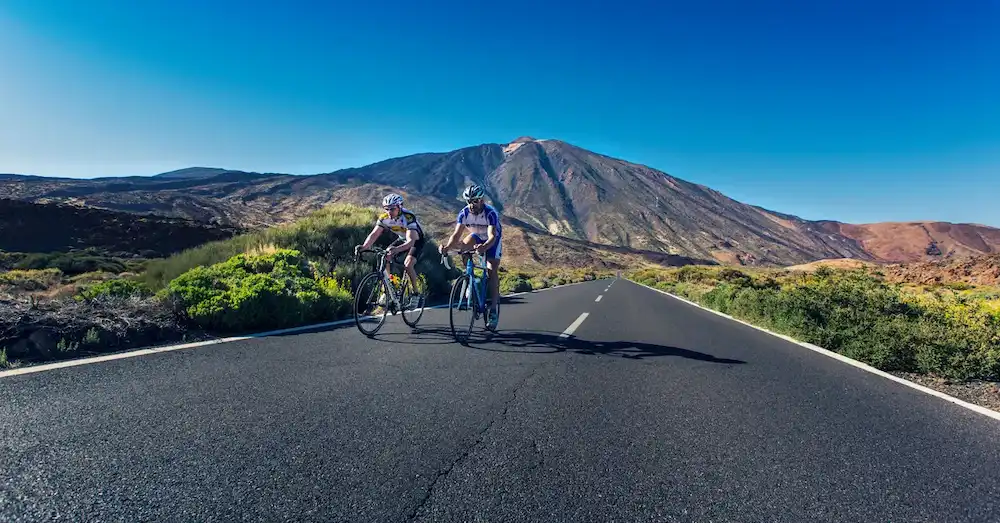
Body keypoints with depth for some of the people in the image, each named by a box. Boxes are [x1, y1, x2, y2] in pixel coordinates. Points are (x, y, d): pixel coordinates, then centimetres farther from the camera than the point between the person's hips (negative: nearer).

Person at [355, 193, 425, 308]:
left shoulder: (408, 217, -35)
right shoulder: (384, 217, -18)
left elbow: (411, 241, -45)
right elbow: (374, 234, -24)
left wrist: (397, 249, -63)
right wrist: (364, 246, -43)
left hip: (417, 240, -6)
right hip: (402, 239, 6)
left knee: (408, 264, -27)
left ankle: (416, 294, -9)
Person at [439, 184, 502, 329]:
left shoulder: (491, 213, -35)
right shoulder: (464, 213, -24)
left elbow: (492, 237, -46)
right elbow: (456, 234, -30)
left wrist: (484, 247, -67)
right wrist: (447, 247, -50)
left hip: (493, 239, -5)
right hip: (477, 236, 5)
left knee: (492, 271, -16)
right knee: (463, 246, -23)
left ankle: (494, 308, -10)